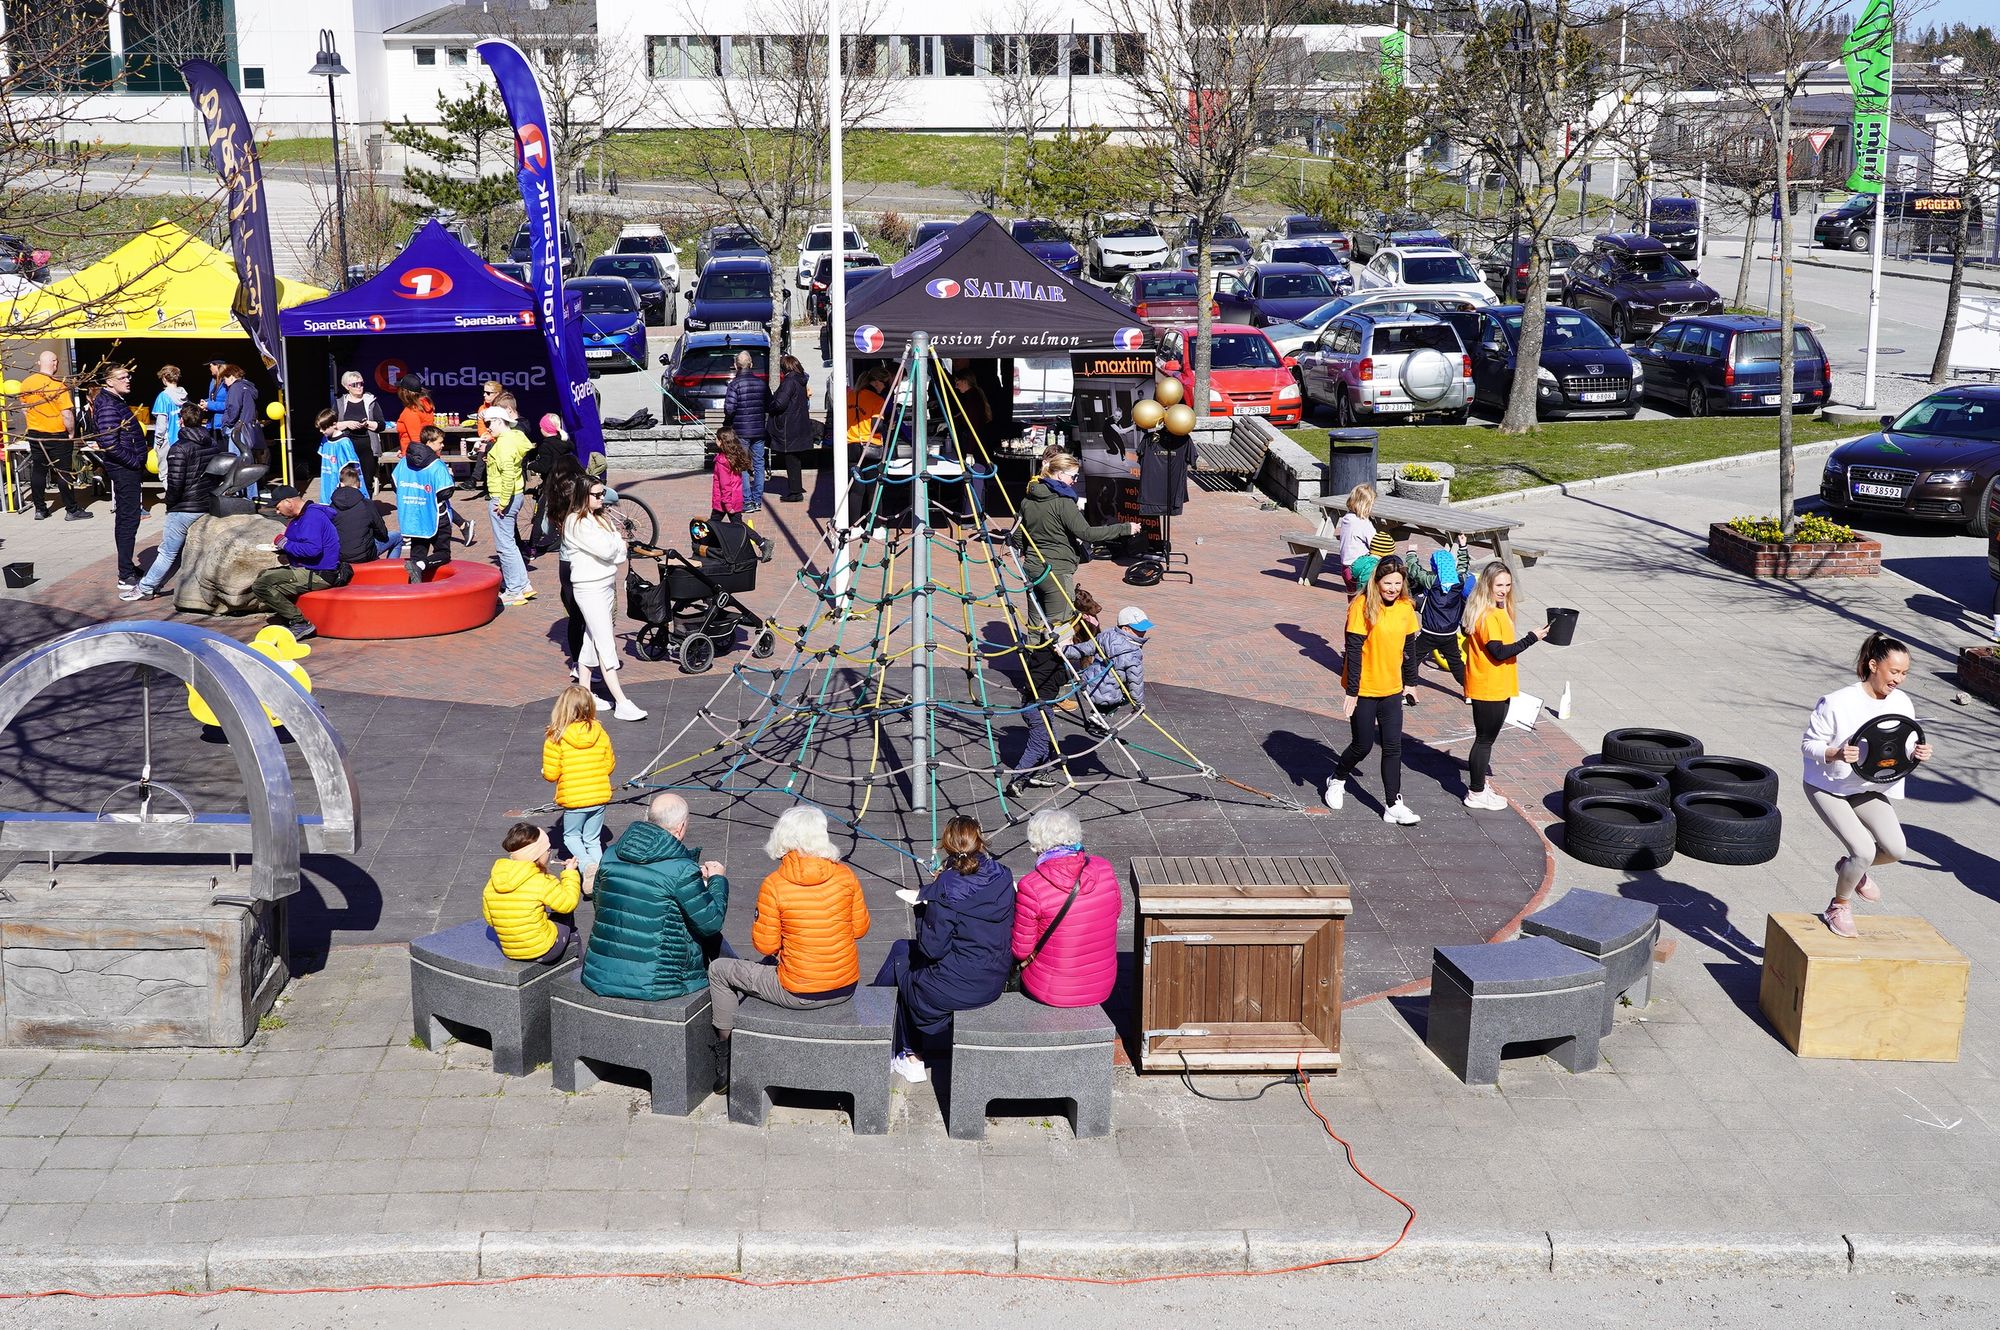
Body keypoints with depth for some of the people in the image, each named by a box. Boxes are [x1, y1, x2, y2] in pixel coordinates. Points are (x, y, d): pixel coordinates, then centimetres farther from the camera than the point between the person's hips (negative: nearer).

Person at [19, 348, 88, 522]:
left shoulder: (26, 383, 0)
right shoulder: (58, 385, -19)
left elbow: (24, 410, 11)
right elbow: (67, 414, -19)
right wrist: (71, 433, -5)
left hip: (35, 435, 5)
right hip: (58, 436, -5)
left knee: (37, 472, 11)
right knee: (63, 474, 1)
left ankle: (40, 510, 15)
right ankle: (72, 510, 7)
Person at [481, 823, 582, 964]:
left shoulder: (492, 883, -5)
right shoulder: (542, 882, -22)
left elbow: (489, 919, 6)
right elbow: (569, 903, -9)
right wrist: (570, 873, 5)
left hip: (509, 951, 5)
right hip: (542, 951, -5)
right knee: (565, 913, 24)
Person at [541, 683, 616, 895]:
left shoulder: (556, 738, -15)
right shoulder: (600, 734, -4)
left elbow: (551, 774, -12)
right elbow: (609, 765, 3)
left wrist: (545, 773, 11)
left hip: (573, 799, -3)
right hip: (600, 796, 3)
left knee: (572, 836, 16)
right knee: (593, 839, 18)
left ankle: (587, 864, -9)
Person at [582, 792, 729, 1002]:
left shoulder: (611, 855, 1)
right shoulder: (681, 869, -17)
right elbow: (711, 923, -8)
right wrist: (717, 880, 11)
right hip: (651, 984, -6)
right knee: (711, 938, 19)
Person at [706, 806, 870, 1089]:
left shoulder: (774, 886, -17)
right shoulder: (845, 876, -8)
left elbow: (765, 945, -10)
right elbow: (860, 929, 3)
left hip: (799, 995, -5)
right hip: (846, 988, 5)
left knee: (719, 970, 18)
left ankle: (724, 1061, 28)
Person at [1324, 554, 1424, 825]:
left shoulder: (1405, 608, 0)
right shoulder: (1363, 607, -17)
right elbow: (1353, 651, -17)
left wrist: (1410, 681, 16)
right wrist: (1351, 692, -18)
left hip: (1391, 690, 5)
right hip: (1363, 690, -5)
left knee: (1393, 747, 3)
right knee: (1363, 745, 8)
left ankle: (1393, 805, 9)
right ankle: (1337, 780, 35)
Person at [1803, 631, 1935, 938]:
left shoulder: (1902, 703, -8)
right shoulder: (1838, 702, -25)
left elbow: (1904, 749, 4)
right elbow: (1808, 744, -16)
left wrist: (1917, 754, -20)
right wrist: (1836, 754, -36)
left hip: (1870, 788, 6)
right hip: (1829, 787, -6)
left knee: (1896, 849, -9)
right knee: (1864, 850, -18)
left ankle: (1851, 867, 25)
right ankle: (1839, 906, 10)